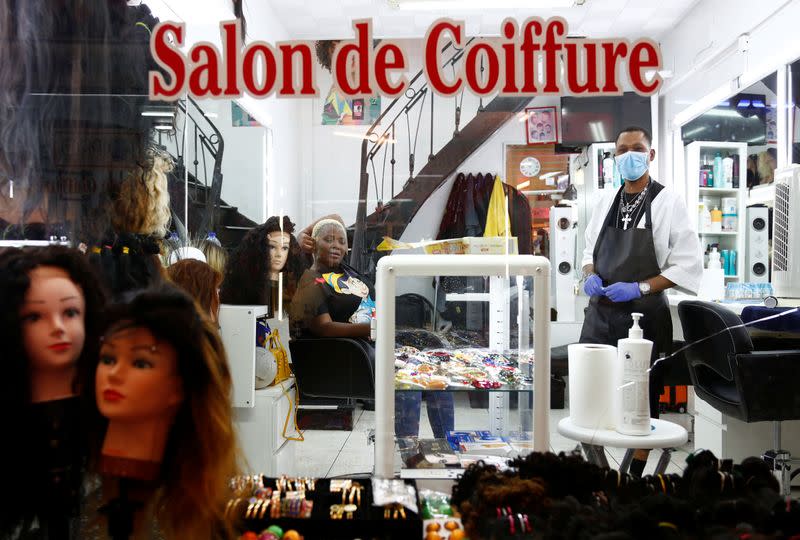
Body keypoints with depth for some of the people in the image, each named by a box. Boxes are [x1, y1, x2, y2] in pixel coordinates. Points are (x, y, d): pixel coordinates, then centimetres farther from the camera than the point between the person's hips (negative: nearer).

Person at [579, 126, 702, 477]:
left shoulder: (667, 203, -6)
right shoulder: (606, 202, 8)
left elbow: (688, 265, -9)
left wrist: (639, 288, -18)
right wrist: (590, 275, -2)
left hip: (644, 314, -4)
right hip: (600, 312, 5)